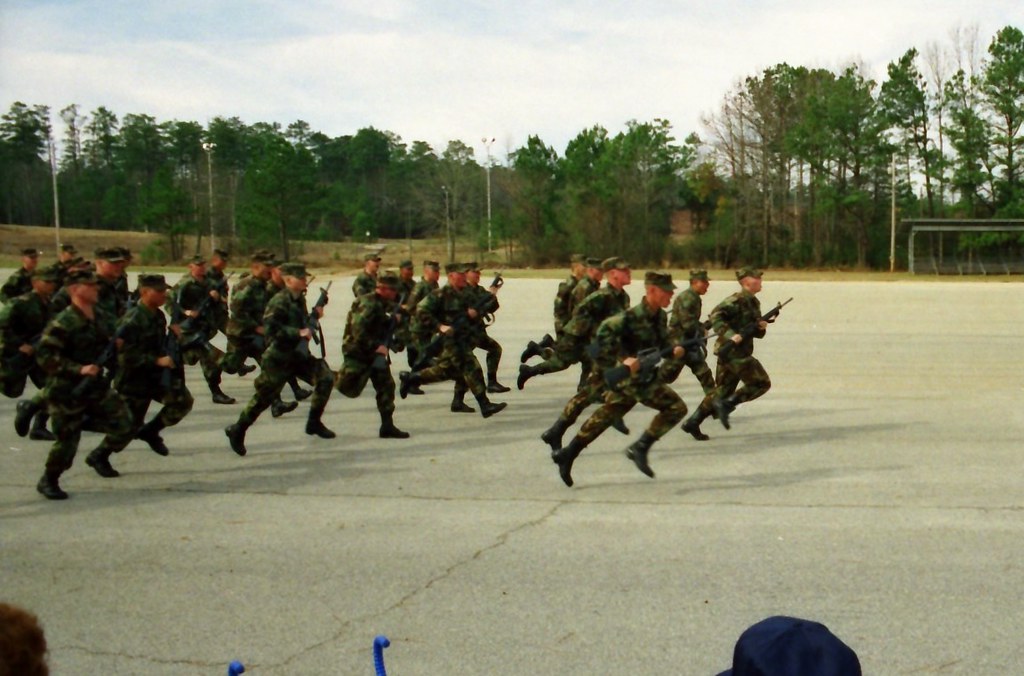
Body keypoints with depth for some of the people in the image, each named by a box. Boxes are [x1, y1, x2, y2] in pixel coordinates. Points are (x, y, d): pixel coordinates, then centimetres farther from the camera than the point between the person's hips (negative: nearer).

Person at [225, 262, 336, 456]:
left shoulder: (300, 299, 7)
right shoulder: (279, 301, -19)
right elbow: (270, 327, -31)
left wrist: (314, 315, 6)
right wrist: (298, 333, -32)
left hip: (299, 354, 7)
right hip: (279, 357, -7)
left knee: (325, 377, -6)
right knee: (264, 396, 0)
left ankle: (314, 423, 7)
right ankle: (237, 431, 18)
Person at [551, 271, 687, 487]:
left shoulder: (661, 316, 7)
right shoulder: (633, 316, -21)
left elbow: (662, 341, 19)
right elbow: (606, 331, -28)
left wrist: (673, 350, -3)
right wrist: (622, 359, -31)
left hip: (647, 376, 9)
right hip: (635, 378, -9)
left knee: (605, 416, 14)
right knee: (675, 407, -10)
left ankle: (567, 454, 21)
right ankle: (640, 447, -4)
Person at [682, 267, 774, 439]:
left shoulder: (753, 302, 17)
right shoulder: (738, 300, -12)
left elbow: (754, 331, 22)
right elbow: (715, 315, -22)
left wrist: (761, 327, 0)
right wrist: (730, 335, -29)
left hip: (740, 352, 9)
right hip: (732, 351, -9)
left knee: (723, 389, 11)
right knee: (761, 383, -6)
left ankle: (693, 422, 12)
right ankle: (727, 404, -8)